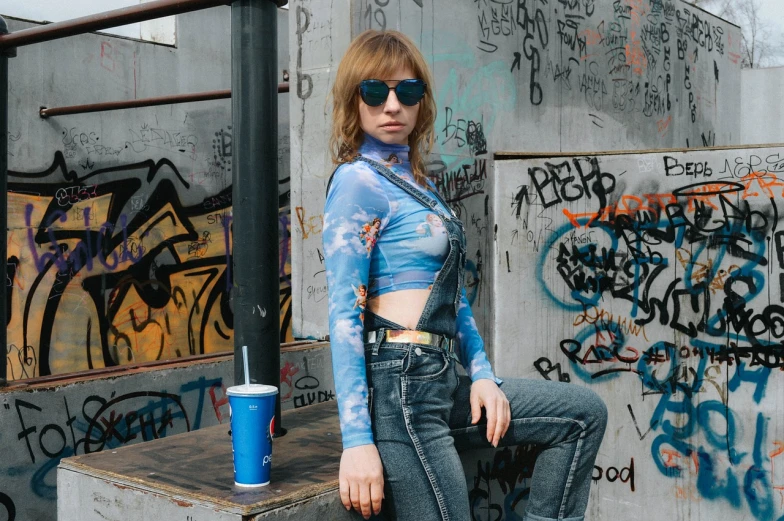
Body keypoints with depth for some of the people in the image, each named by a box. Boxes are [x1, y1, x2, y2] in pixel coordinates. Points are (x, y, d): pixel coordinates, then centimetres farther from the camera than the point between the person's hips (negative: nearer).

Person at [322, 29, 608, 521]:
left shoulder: (419, 181, 16)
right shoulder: (358, 180, -10)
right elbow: (344, 315, -17)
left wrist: (482, 373, 6)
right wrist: (358, 440, -20)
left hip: (443, 382, 9)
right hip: (399, 385, -9)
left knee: (585, 412, 13)